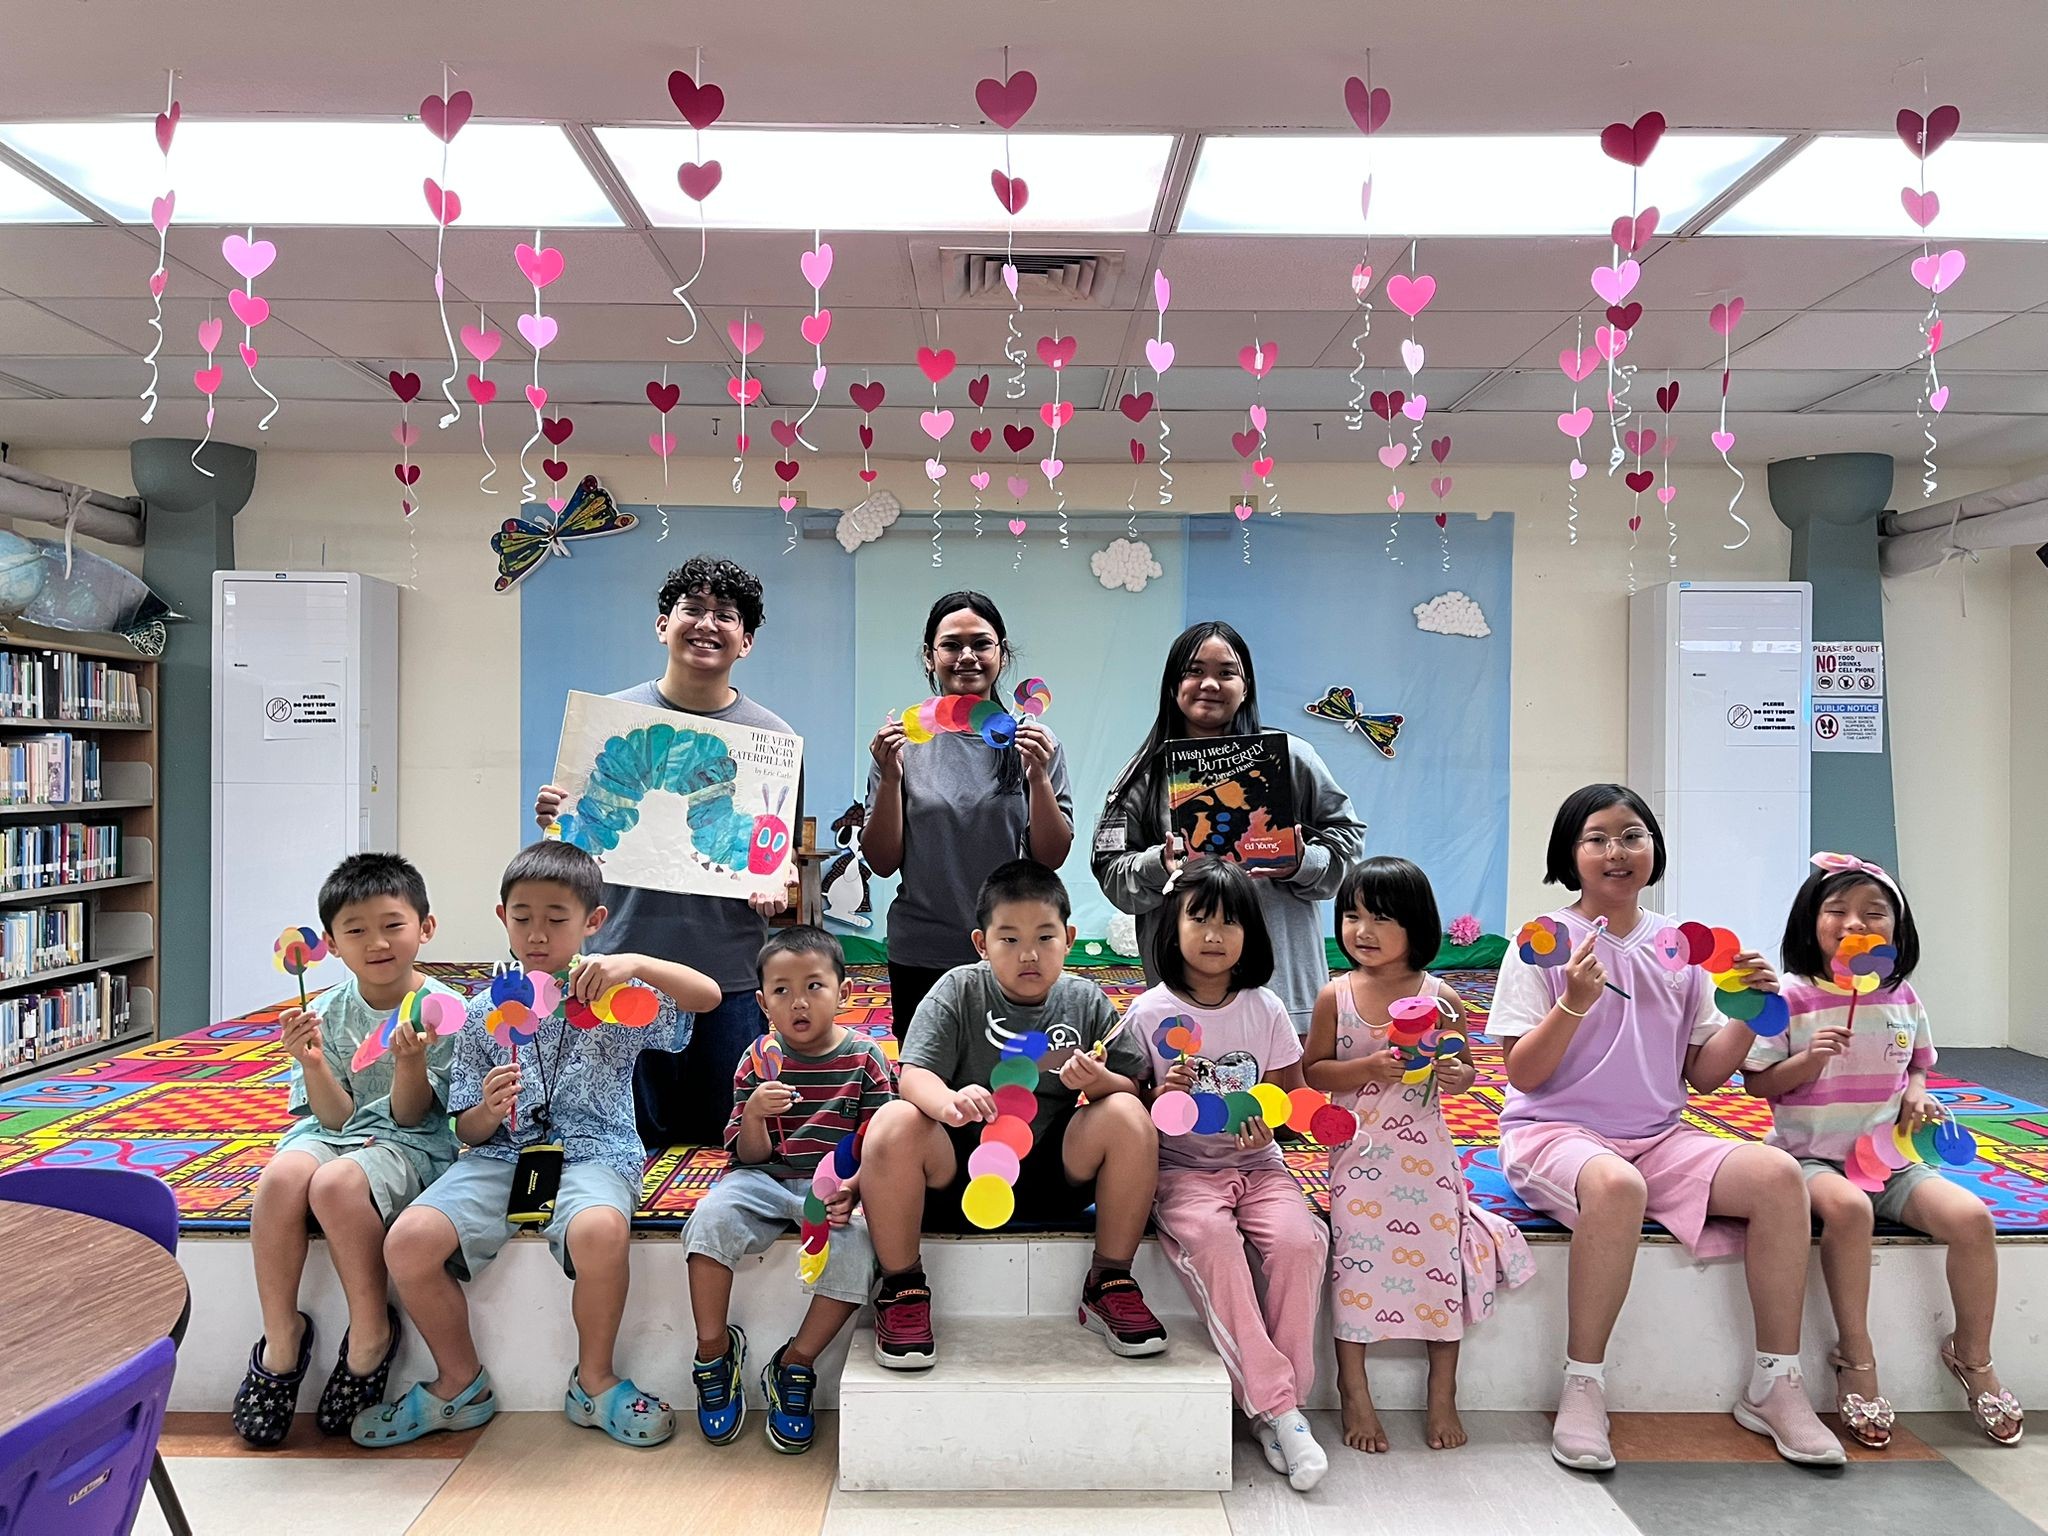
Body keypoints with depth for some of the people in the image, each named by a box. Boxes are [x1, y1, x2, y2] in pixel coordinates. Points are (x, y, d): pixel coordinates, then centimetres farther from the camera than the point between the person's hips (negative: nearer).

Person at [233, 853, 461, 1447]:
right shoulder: (326, 1013, 3)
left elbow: (409, 1115, -7)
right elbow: (337, 1117, -2)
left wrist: (411, 1061, -26)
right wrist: (312, 1063, -19)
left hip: (409, 1142, -3)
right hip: (335, 1132, 4)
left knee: (338, 1182, -34)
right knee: (280, 1177, -30)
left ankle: (371, 1330, -12)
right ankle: (281, 1332, -11)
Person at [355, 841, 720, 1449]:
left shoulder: (612, 996, 1)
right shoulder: (485, 1012, 8)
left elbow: (708, 994, -14)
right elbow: (468, 1131, 10)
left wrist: (636, 963, -28)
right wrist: (488, 1110, -15)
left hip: (592, 1152, -3)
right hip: (502, 1152, 3)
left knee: (600, 1230, -36)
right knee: (408, 1241, -21)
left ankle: (594, 1381, -7)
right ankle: (461, 1383, 6)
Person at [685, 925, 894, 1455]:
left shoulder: (865, 1058, 0)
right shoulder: (758, 1060, 4)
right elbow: (748, 1155, 3)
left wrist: (851, 1190, -21)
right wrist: (754, 1115, -19)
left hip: (835, 1187, -1)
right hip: (767, 1178, 1)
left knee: (855, 1245, -30)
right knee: (712, 1216, -28)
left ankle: (795, 1365, -6)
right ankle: (713, 1348, -5)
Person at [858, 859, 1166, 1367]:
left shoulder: (1085, 1001, 3)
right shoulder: (958, 991, -3)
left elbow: (1134, 1088, 1)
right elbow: (913, 1075, -14)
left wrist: (1098, 1081, -23)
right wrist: (947, 1101, -37)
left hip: (1053, 1172, 2)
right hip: (962, 1167, -1)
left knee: (1128, 1116, -24)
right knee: (893, 1125, -30)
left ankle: (1110, 1283, -6)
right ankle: (902, 1287, -8)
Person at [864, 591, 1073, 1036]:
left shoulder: (1033, 741, -1)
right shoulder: (904, 741, -1)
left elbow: (1051, 858, -3)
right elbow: (882, 862, -2)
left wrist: (1039, 777, -17)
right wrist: (890, 777, -15)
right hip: (920, 954, 0)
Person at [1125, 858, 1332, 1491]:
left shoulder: (1265, 1010, 5)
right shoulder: (1149, 1013, -2)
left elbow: (1294, 1097, 9)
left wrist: (1272, 1124, -13)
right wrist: (1162, 1098, -20)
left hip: (1257, 1165, 2)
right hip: (1182, 1169, -2)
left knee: (1300, 1238, -27)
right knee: (1210, 1237, -33)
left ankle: (1287, 1396, -10)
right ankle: (1274, 1405, -23)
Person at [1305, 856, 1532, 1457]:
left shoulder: (1440, 997, -3)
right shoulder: (1336, 996, -5)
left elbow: (1465, 1067, 8)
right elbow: (1313, 1073, -3)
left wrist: (1456, 1075, -16)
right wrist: (1370, 1069, -20)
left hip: (1424, 1151, 1)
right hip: (1358, 1153, -1)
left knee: (1441, 1257, -1)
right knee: (1356, 1255, -7)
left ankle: (1442, 1397, 18)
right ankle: (1355, 1395, 9)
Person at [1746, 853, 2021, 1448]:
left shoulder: (1902, 997, 6)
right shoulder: (1792, 998, -8)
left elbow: (1915, 1065, 21)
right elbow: (1758, 1081, -6)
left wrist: (1916, 1094, 0)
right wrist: (1810, 1059, -22)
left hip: (1890, 1156, 5)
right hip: (1812, 1157, -4)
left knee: (1971, 1216, -18)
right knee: (1847, 1207, -35)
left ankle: (1973, 1356, 8)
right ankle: (1856, 1359, -16)